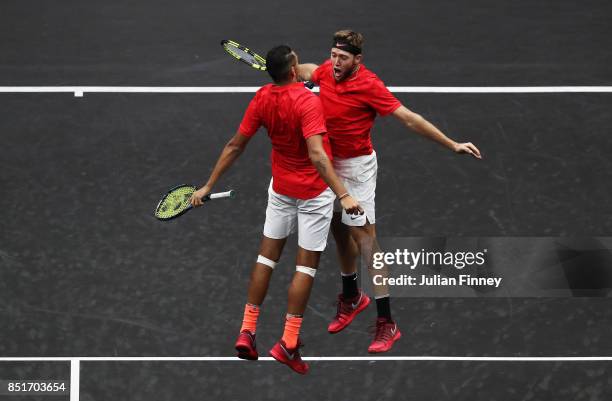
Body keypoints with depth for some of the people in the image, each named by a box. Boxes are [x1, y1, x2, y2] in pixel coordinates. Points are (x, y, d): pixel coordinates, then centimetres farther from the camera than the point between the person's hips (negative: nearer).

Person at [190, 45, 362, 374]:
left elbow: (235, 146, -2)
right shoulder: (308, 101, -25)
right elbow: (316, 154, -36)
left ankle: (247, 331, 15)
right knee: (306, 264, 2)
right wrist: (343, 195, -40)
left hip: (281, 187, 5)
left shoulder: (263, 99, -8)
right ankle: (288, 343, 0)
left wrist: (208, 186, 6)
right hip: (314, 190, -5)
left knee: (267, 255, 16)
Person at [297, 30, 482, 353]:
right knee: (339, 229, 20)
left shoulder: (368, 86, -23)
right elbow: (306, 71, 22)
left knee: (364, 236, -10)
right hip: (328, 162, 7)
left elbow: (409, 119, -22)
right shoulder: (326, 71, -5)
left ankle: (386, 323, -9)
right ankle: (351, 298, 43)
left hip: (355, 167, -7)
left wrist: (452, 145, -23)